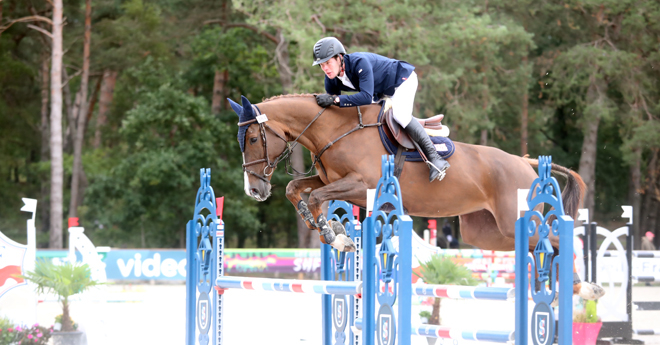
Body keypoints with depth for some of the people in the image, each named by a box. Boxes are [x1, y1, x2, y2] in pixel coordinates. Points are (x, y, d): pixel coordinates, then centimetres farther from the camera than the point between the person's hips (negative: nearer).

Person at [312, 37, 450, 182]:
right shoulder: (331, 80, -13)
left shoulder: (360, 62, -38)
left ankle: (434, 158, -27)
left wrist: (336, 99, -51)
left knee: (400, 115, -29)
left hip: (403, 78, -9)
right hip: (382, 91, 9)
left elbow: (366, 97, -47)